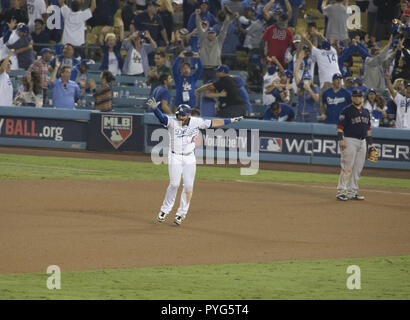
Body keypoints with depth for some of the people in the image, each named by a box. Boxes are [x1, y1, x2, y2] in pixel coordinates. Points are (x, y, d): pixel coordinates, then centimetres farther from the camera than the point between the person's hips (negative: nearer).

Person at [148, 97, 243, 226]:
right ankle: (165, 210, 9)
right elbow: (162, 117, -31)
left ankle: (181, 213, 10)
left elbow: (213, 123, 6)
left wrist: (231, 121, 9)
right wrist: (155, 108, -52)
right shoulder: (172, 122, -13)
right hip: (175, 157, -3)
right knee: (174, 184, -9)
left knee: (188, 186, -1)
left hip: (190, 158, 3)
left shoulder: (196, 122, -4)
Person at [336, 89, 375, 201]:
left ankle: (352, 192, 13)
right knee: (347, 167, -10)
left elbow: (368, 128, 22)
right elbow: (340, 126, -9)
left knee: (358, 169, 7)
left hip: (362, 142, 7)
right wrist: (340, 139, -20)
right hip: (350, 140, -7)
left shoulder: (366, 112, 16)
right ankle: (341, 191, -7)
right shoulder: (347, 111, -4)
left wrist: (370, 143, 18)